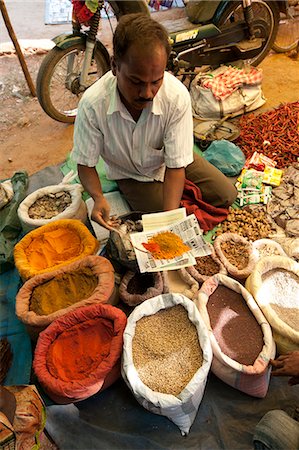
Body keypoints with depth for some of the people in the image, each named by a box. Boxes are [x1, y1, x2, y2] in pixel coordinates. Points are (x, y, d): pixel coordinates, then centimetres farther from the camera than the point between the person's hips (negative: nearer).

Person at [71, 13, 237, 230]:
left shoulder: (177, 96, -30)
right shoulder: (92, 104, -30)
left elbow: (176, 165, -25)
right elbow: (86, 164, -17)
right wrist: (98, 198, -38)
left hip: (169, 161, 2)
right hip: (130, 174, -1)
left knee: (226, 195, -6)